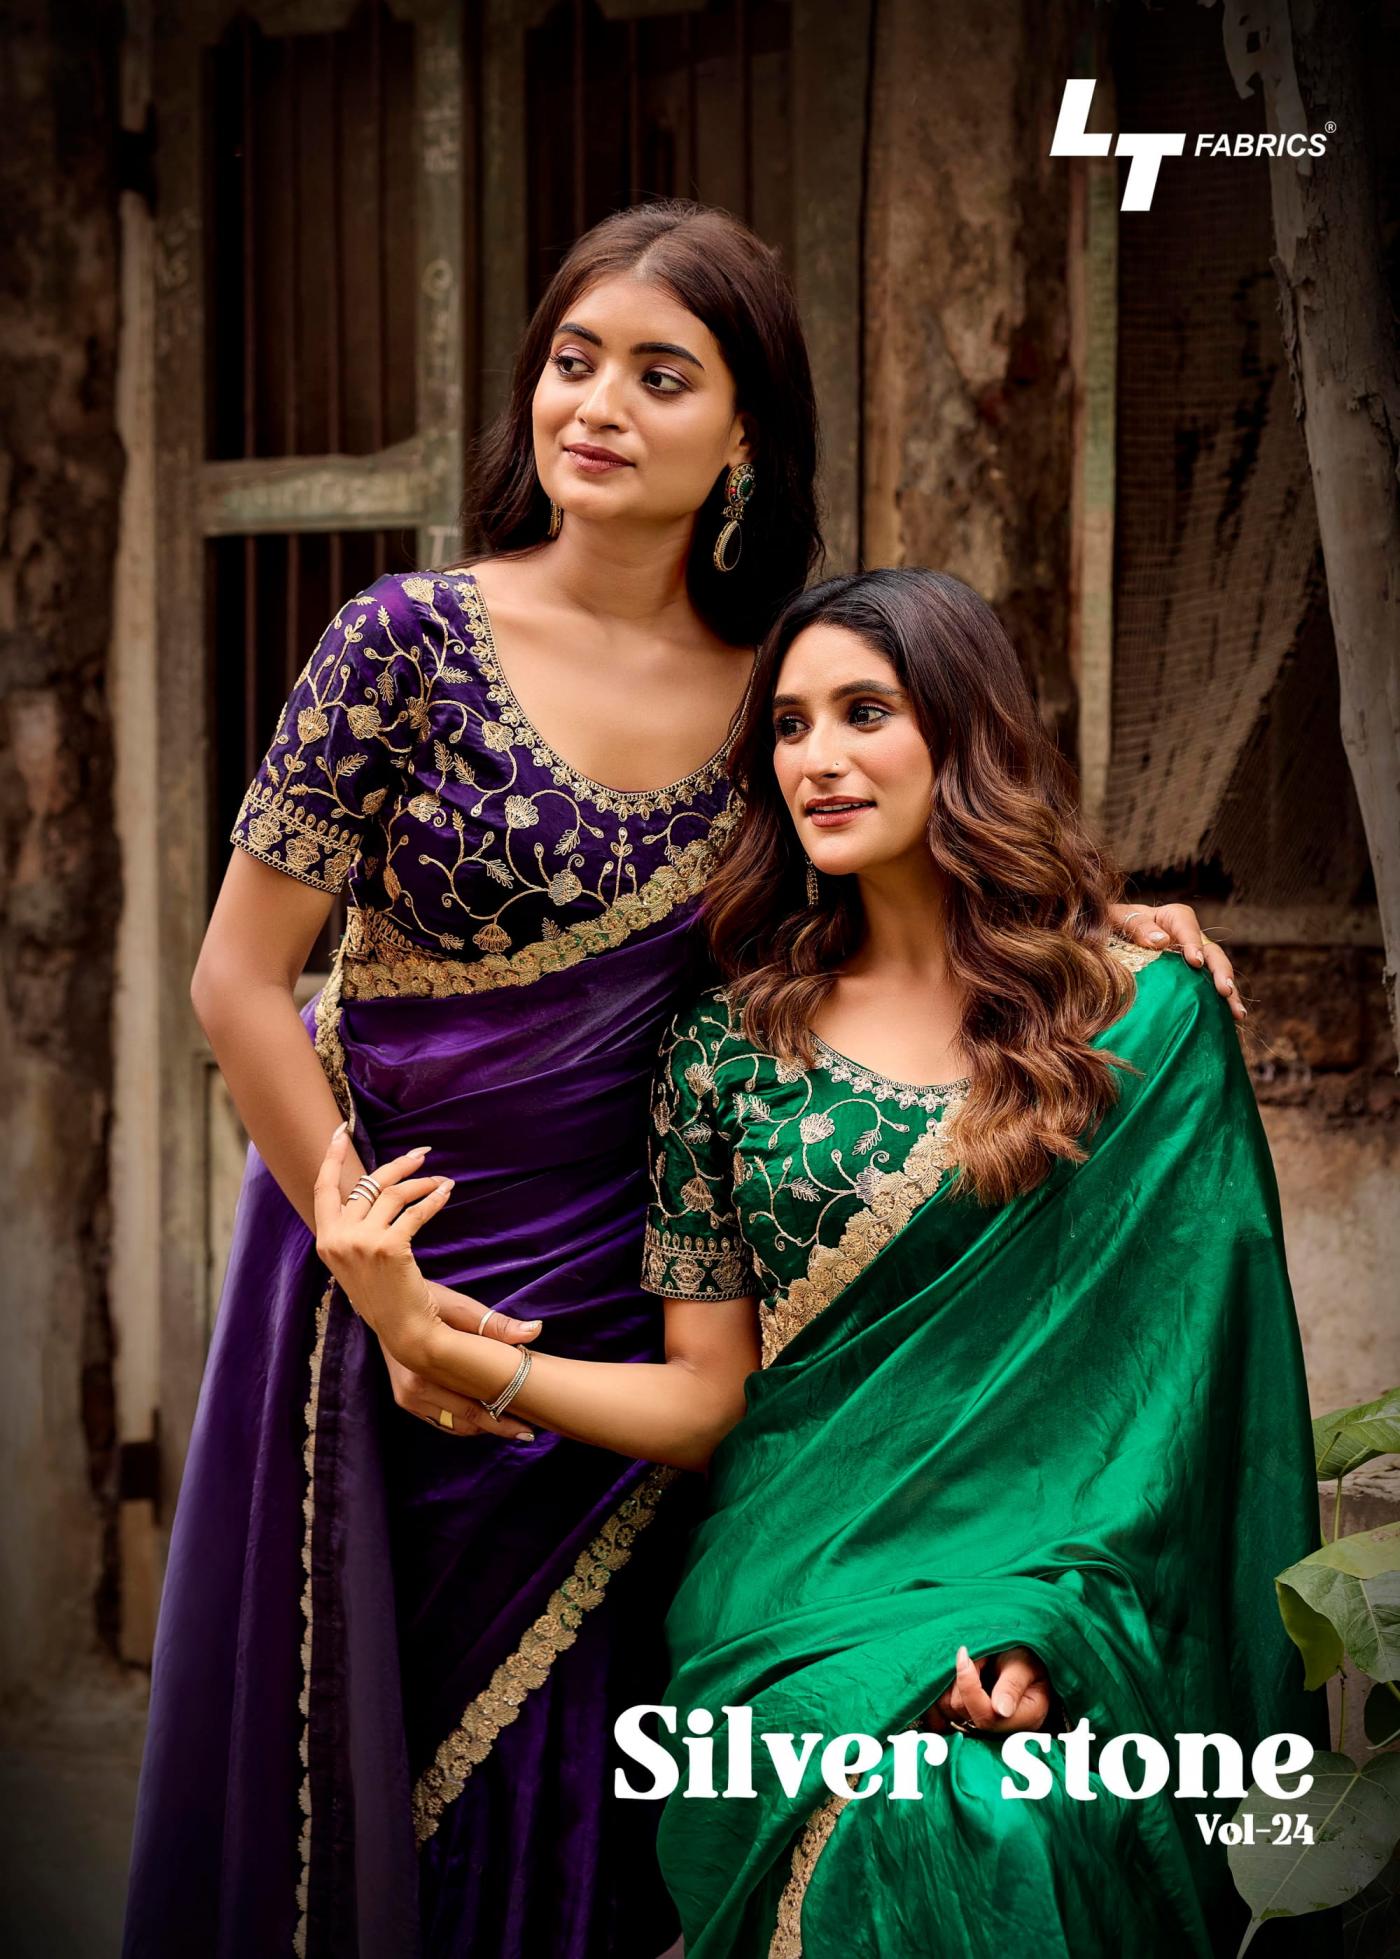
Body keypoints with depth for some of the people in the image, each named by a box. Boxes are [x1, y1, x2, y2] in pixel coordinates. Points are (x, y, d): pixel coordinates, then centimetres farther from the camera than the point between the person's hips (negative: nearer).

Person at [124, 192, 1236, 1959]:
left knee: (569, 1781, 11)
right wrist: (385, 1279, -13)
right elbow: (239, 982, -10)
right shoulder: (411, 640, -12)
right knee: (350, 1756, 9)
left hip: (625, 1293, 2)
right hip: (393, 1256, -2)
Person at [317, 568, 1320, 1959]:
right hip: (800, 1577, 1)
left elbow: (1178, 1369, 1)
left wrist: (1048, 1621, -13)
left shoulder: (1150, 1014, 3)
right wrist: (433, 1342, -9)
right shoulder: (729, 1043, 7)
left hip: (1064, 1571, -1)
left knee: (1027, 1816, -32)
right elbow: (705, 1401, 5)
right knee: (902, 1817, -30)